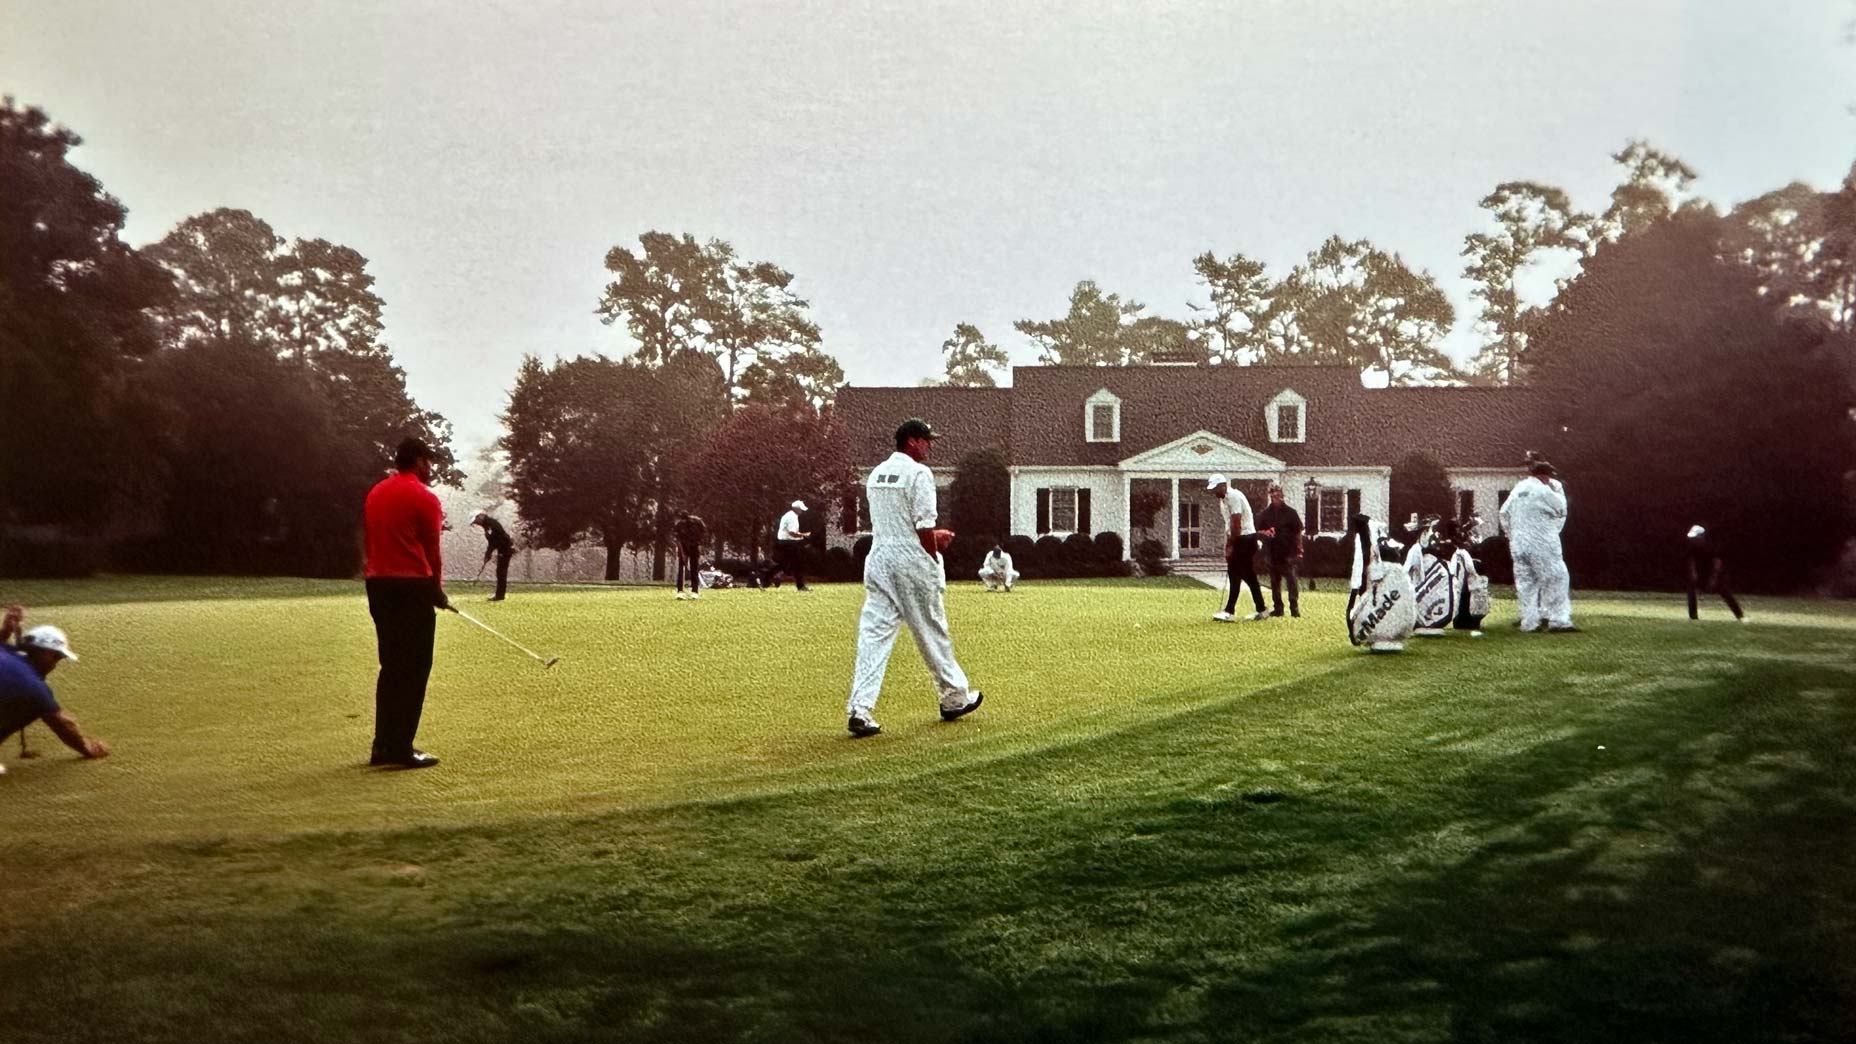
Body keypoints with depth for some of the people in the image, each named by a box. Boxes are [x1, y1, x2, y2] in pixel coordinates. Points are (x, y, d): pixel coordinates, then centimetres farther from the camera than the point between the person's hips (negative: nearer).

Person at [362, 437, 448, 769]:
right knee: (414, 668, -2)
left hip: (377, 584, 8)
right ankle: (401, 748, -3)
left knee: (391, 666, 14)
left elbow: (371, 542, 15)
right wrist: (438, 591, 8)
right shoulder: (423, 497, -8)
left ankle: (383, 746, 16)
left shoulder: (375, 493, 14)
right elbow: (431, 551, -5)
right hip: (412, 585, -7)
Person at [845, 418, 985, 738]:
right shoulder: (919, 473, -9)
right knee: (932, 631, 8)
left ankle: (859, 709, -10)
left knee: (874, 633, 0)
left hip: (878, 559, 6)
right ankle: (955, 698, 24)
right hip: (911, 561, -6)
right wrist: (934, 563, -4)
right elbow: (925, 526, -14)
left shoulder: (876, 473, 14)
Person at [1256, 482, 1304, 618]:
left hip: (1289, 552, -3)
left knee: (1292, 580, -10)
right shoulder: (1264, 514, 9)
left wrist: (1299, 551, -2)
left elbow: (1298, 533, 4)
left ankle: (1294, 607, -9)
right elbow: (1258, 531, 12)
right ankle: (1277, 608, 15)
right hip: (1272, 553, 3)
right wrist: (1264, 533, -12)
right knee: (1274, 582, 8)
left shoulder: (1291, 513, 3)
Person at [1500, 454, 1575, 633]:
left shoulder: (1517, 489, 9)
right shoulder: (1542, 490, -11)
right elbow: (1561, 510, -2)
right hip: (1541, 544, -7)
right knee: (1557, 579, -1)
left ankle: (1530, 622, 9)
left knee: (1525, 582, 9)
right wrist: (1557, 489, 8)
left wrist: (1513, 535, 20)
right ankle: (1558, 620, -6)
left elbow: (1504, 513, 13)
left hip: (1518, 544, 7)